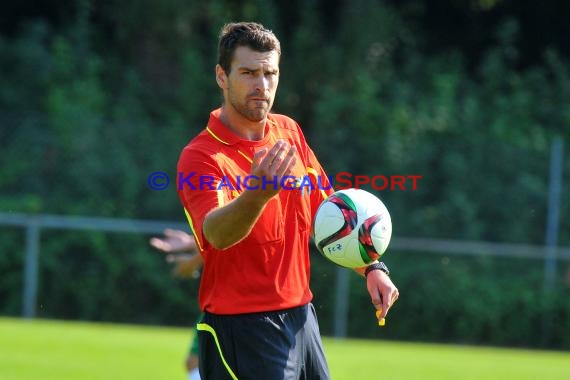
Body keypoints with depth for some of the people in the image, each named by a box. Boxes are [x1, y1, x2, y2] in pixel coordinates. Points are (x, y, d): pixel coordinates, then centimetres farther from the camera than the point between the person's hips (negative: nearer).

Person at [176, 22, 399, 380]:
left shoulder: (289, 132, 7)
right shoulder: (200, 157, -15)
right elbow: (216, 233, -34)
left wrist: (371, 267, 6)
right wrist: (257, 193, -53)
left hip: (302, 318, 7)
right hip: (242, 327, -7)